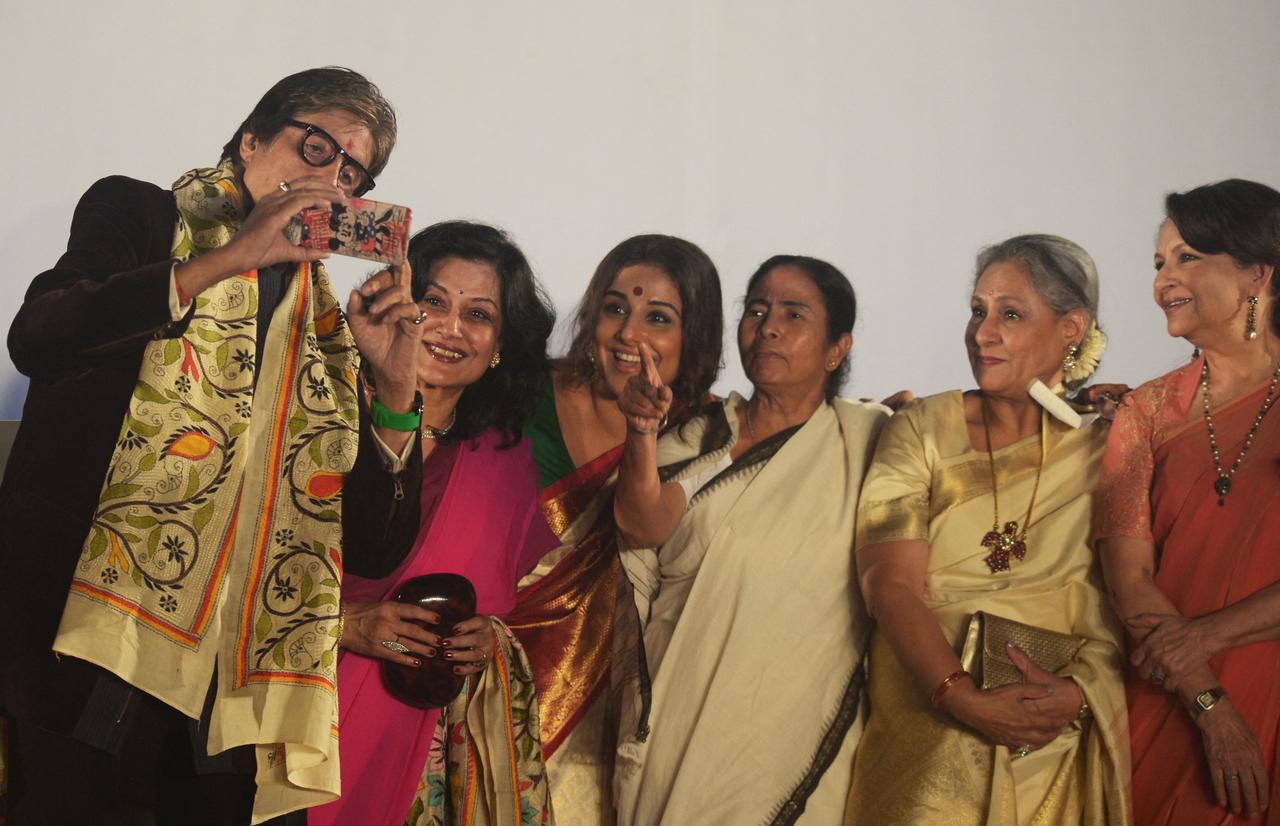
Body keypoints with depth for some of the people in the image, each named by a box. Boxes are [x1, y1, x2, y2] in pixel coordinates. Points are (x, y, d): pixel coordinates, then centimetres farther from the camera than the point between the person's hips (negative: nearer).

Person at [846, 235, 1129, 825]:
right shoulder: (923, 429, 1)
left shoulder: (1101, 447, 2)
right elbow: (890, 583, -9)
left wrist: (1079, 689, -20)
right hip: (927, 727, 0)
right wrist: (963, 698, -21)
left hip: (1059, 742, 1)